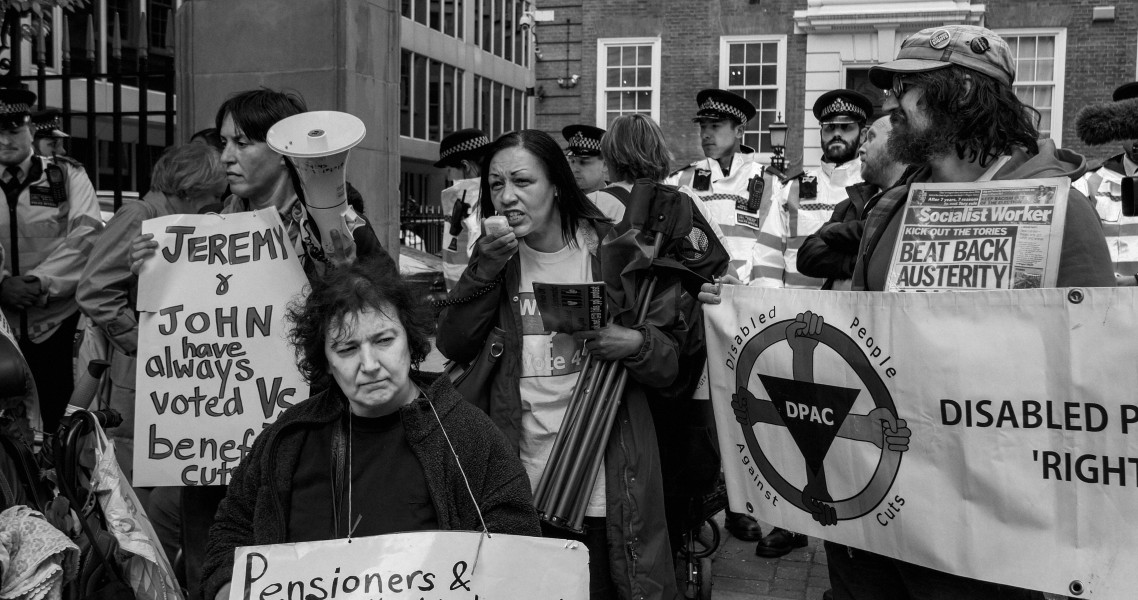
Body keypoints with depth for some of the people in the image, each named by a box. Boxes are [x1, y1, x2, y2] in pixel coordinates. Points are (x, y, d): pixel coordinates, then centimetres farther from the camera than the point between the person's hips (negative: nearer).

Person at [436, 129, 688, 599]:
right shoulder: (496, 256, 6)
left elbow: (670, 363, -1)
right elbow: (453, 347, -2)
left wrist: (635, 346, -23)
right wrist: (486, 268, -12)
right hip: (519, 480, 3)